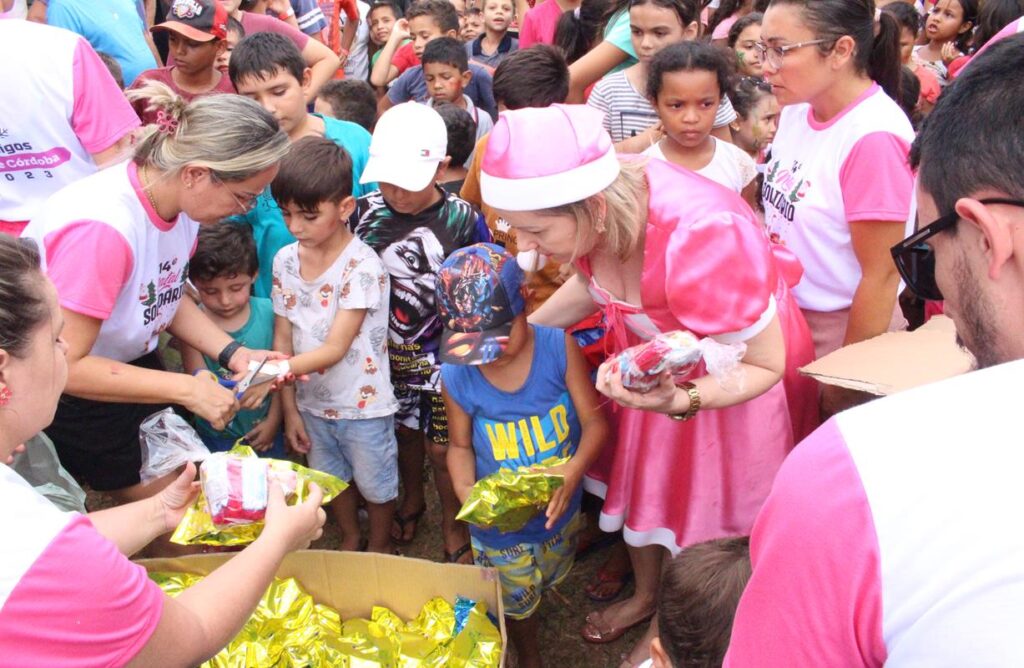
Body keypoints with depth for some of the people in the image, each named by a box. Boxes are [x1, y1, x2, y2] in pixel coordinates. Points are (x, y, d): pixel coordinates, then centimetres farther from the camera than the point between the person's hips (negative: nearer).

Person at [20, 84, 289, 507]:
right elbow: (65, 365, -29)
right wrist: (186, 389, -26)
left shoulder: (182, 200, -10)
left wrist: (232, 354, -9)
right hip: (71, 395, -7)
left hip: (132, 364, 7)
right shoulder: (102, 227, -35)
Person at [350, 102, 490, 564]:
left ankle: (452, 522, 35)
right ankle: (412, 499, 51)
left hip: (442, 355, -3)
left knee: (441, 447, 9)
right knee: (404, 431, 23)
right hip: (386, 352, 3)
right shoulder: (366, 211, -7)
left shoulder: (461, 219, -17)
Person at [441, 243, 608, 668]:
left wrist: (572, 472, -35)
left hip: (559, 511, 1)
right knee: (516, 602, 24)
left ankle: (529, 613, 64)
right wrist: (466, 492, -23)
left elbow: (594, 421, -17)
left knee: (548, 581, 30)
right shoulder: (456, 376, -19)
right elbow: (460, 446, -4)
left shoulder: (558, 347, -22)